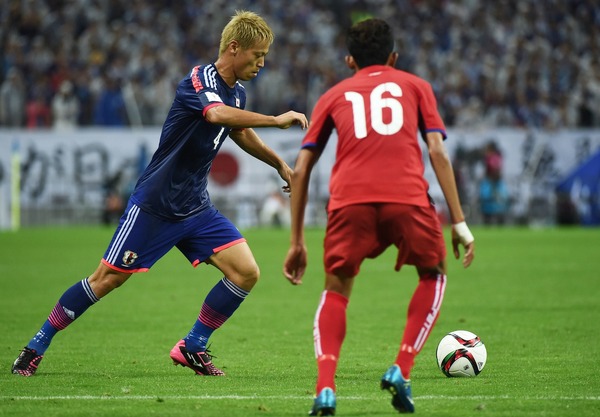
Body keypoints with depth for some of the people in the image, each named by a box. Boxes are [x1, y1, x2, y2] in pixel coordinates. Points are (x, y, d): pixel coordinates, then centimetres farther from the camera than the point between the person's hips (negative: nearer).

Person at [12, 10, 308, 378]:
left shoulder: (237, 93, 7)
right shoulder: (200, 80, -18)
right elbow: (217, 114, -42)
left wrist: (279, 164, 32)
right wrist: (276, 120, -42)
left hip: (196, 209, 7)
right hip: (154, 205, -7)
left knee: (246, 272, -7)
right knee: (107, 279, -2)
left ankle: (192, 348, 6)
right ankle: (37, 346, 13)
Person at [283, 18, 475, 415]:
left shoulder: (334, 96, 28)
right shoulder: (415, 86, 26)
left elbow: (300, 170, 21)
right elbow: (438, 152, 12)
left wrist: (297, 242, 25)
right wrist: (459, 223, 11)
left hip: (349, 200, 1)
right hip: (407, 196, -1)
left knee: (336, 291, 20)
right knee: (434, 274, 26)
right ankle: (402, 370, 11)